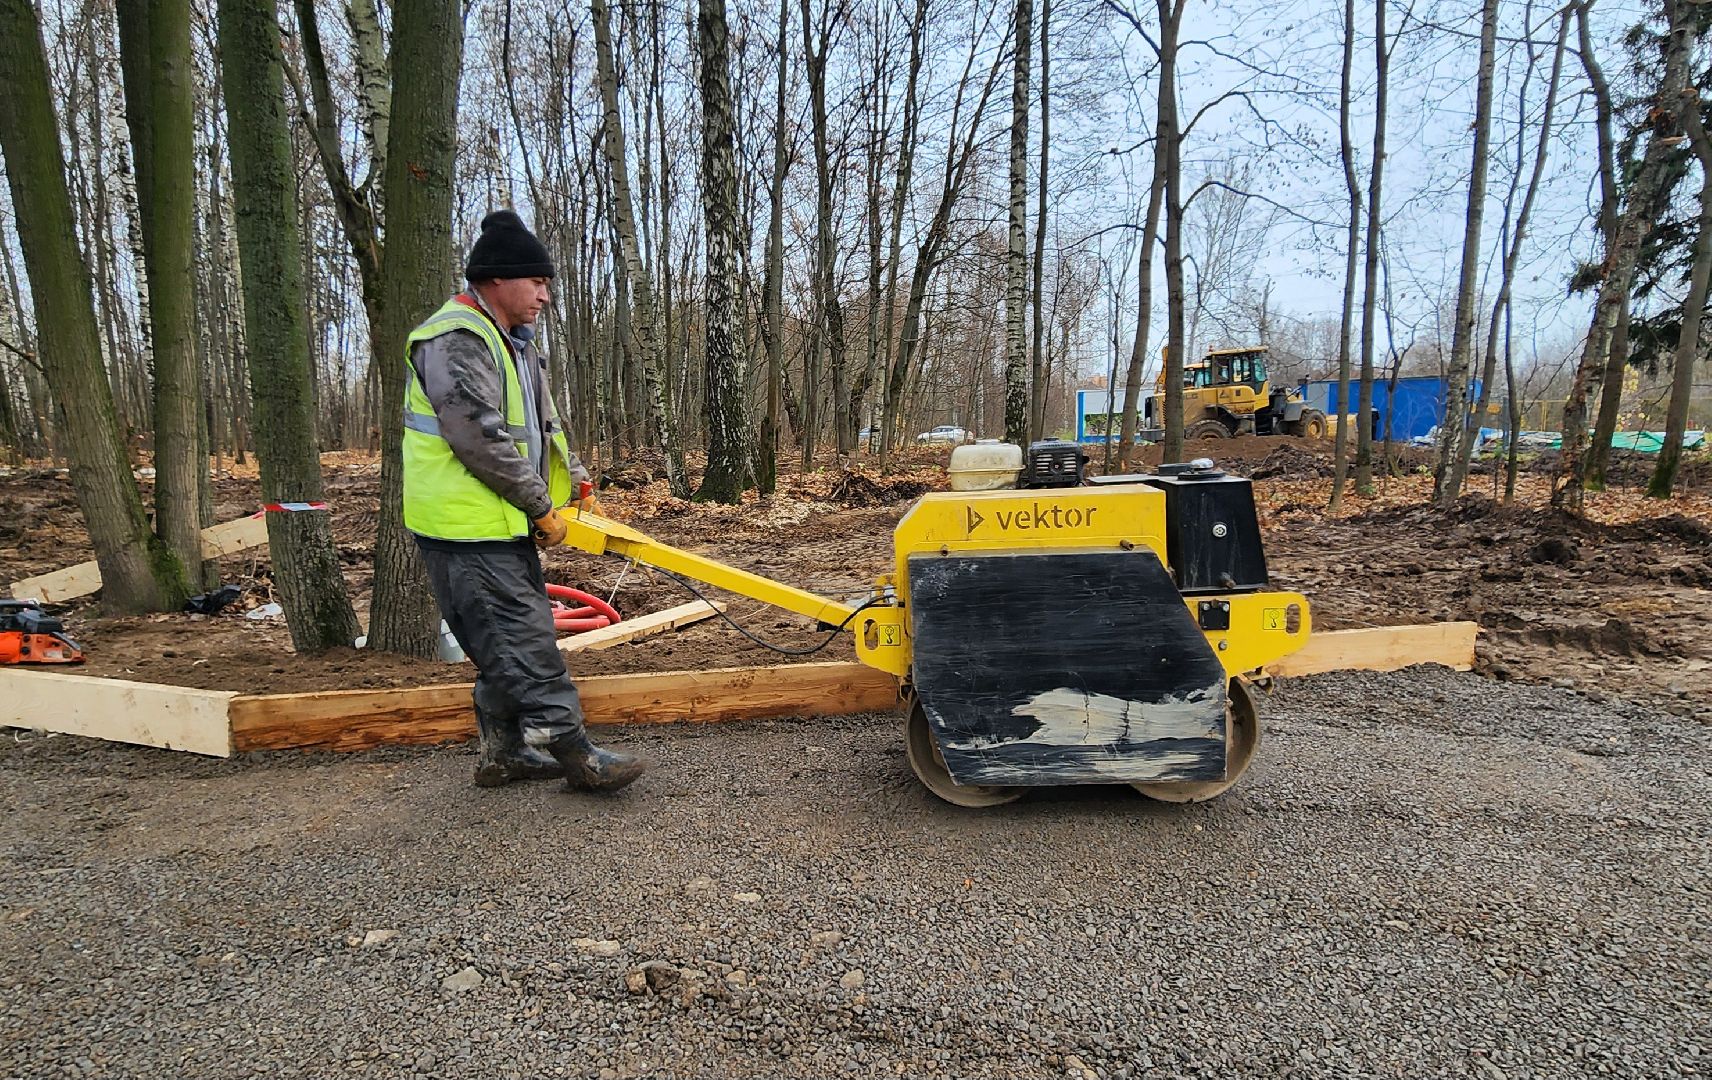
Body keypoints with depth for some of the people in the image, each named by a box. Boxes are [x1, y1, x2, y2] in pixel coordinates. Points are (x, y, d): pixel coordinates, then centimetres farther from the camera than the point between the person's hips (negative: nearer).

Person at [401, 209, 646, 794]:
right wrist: (541, 507, -16)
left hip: (506, 525, 11)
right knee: (523, 641, -7)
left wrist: (575, 482, 10)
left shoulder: (513, 344, 19)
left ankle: (504, 751, 26)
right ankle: (573, 752, -2)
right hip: (467, 527, -11)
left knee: (507, 644, 15)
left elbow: (543, 426, 23)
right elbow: (481, 440, -23)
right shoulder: (456, 340, -16)